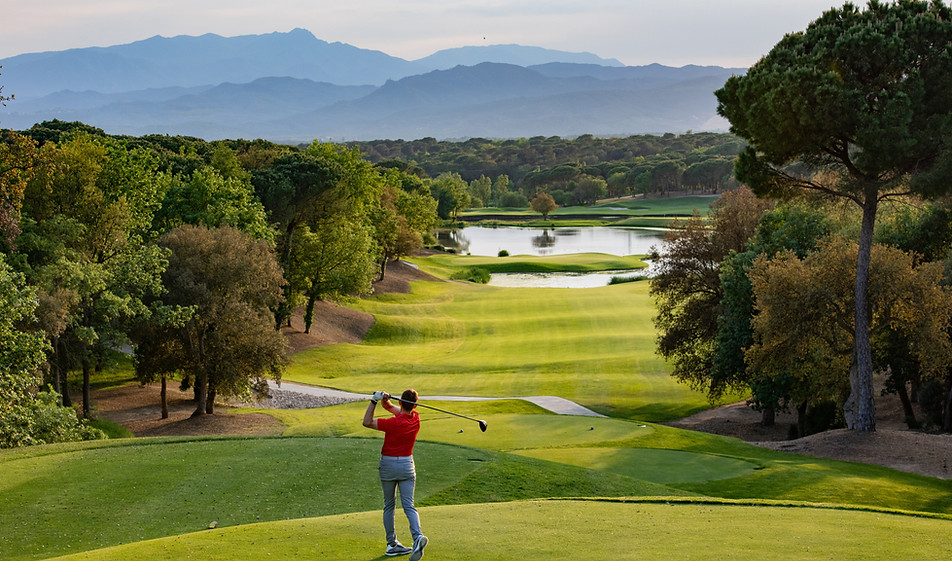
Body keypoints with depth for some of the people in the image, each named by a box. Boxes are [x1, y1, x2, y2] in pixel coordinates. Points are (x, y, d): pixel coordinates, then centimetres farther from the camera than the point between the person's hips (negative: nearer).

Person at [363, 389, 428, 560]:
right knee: (409, 506, -3)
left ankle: (392, 544, 13)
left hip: (388, 464, -3)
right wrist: (385, 400, -16)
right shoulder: (416, 419, -2)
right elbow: (391, 408, 5)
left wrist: (374, 400, -16)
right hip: (407, 464, 3)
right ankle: (417, 536, -26)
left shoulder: (394, 423, -20)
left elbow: (367, 422, -16)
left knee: (389, 506, 11)